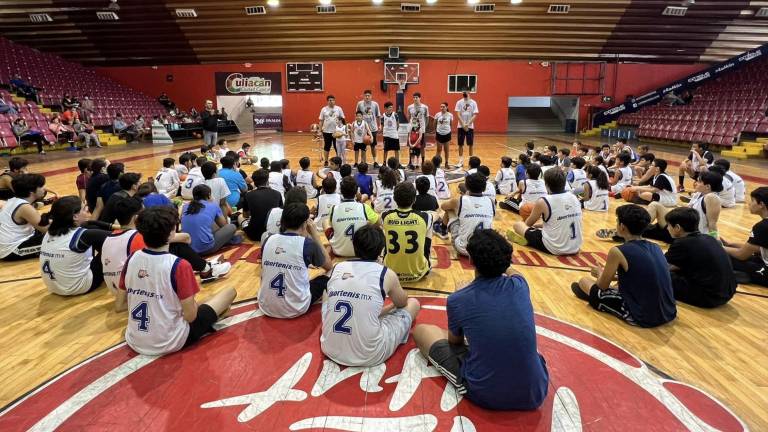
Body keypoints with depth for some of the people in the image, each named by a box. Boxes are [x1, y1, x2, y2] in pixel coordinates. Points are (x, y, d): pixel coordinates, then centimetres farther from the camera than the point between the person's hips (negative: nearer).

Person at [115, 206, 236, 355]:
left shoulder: (132, 259, -5)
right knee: (230, 292, 5)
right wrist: (191, 301, 4)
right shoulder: (179, 266, -23)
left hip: (134, 342, 6)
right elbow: (190, 316, -17)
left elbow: (119, 306, 4)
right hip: (169, 344, -6)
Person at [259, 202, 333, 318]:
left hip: (266, 308, 4)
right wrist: (315, 235, 8)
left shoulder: (268, 240, -3)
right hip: (295, 309, -4)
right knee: (324, 280, 19)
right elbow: (329, 266, 5)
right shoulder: (308, 244, -15)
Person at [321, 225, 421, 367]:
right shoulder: (387, 274, -6)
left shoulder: (337, 268, 4)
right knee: (413, 303, 15)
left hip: (330, 350, 5)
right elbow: (402, 303, 17)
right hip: (370, 356, -4)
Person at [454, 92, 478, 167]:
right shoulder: (459, 102, -1)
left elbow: (474, 115, -5)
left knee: (471, 144, 3)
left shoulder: (473, 103, 0)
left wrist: (468, 124, -15)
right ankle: (461, 161, 11)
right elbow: (458, 114, -6)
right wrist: (463, 125, -15)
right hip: (461, 126, 0)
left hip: (470, 126, 0)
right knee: (460, 144, 3)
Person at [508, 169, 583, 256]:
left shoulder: (543, 202, -14)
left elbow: (528, 223, 5)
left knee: (517, 225, 10)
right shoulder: (575, 198, 2)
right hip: (575, 248, 5)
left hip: (554, 248, -5)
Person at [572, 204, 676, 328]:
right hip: (669, 314, 7)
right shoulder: (656, 247, 3)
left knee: (584, 281, 10)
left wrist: (600, 274, 21)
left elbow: (602, 286, -1)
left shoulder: (618, 252, -16)